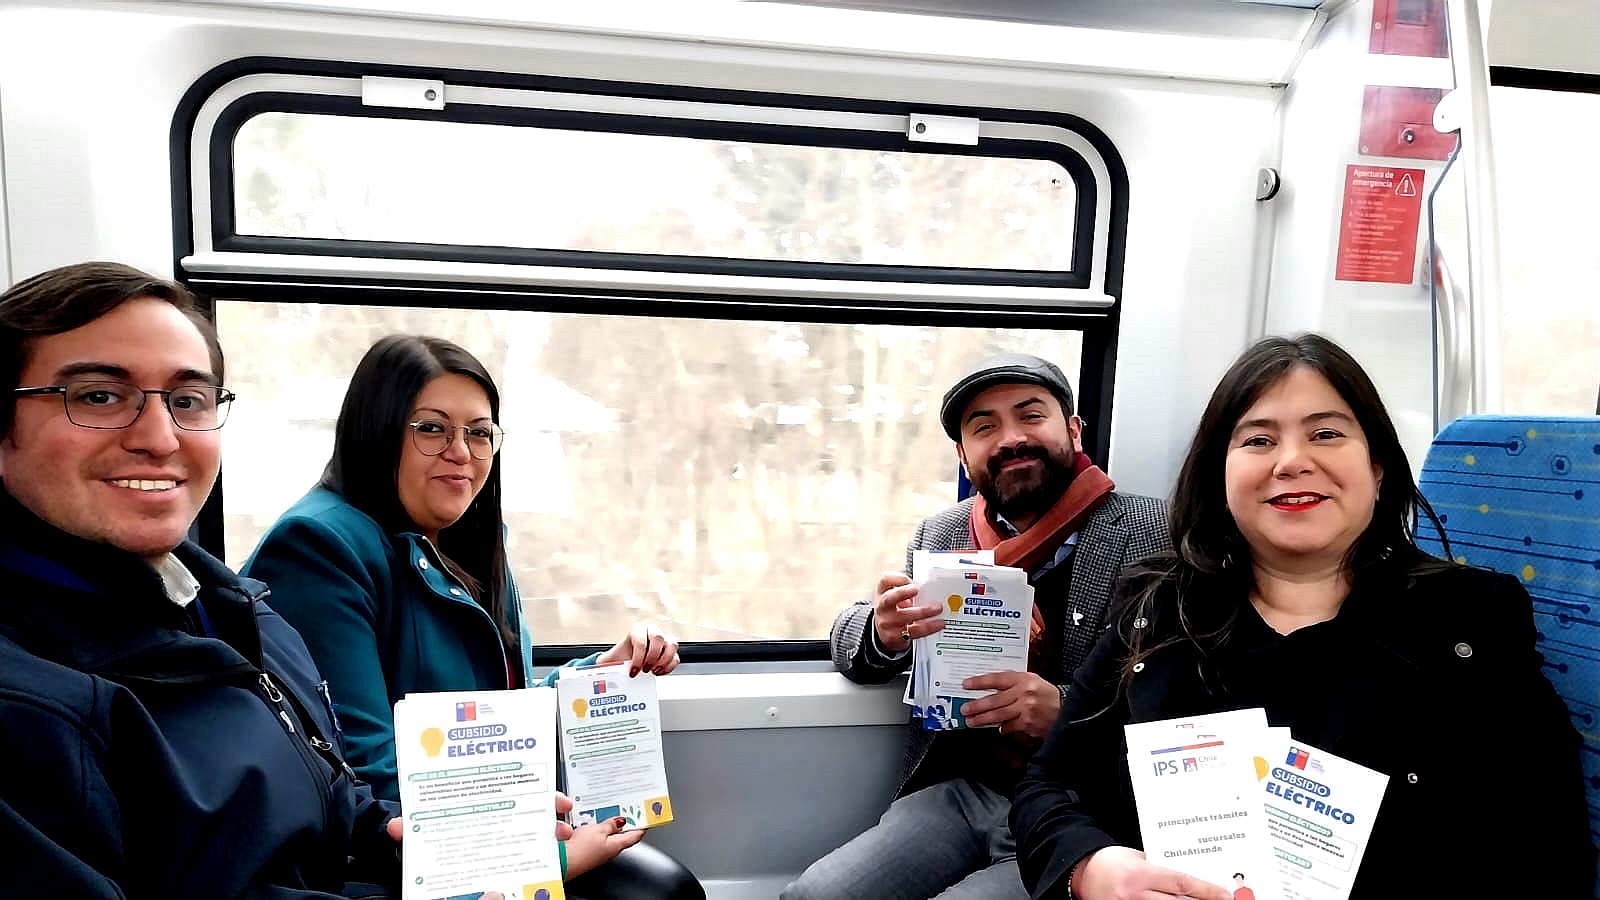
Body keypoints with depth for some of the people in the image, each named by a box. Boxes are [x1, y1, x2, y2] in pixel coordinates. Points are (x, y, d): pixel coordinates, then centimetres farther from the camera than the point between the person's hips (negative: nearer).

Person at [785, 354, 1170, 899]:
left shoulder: (1150, 532, -9)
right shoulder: (940, 535, 6)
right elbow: (847, 640, 11)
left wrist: (1066, 710, -25)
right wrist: (882, 633, -13)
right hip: (959, 791, 5)